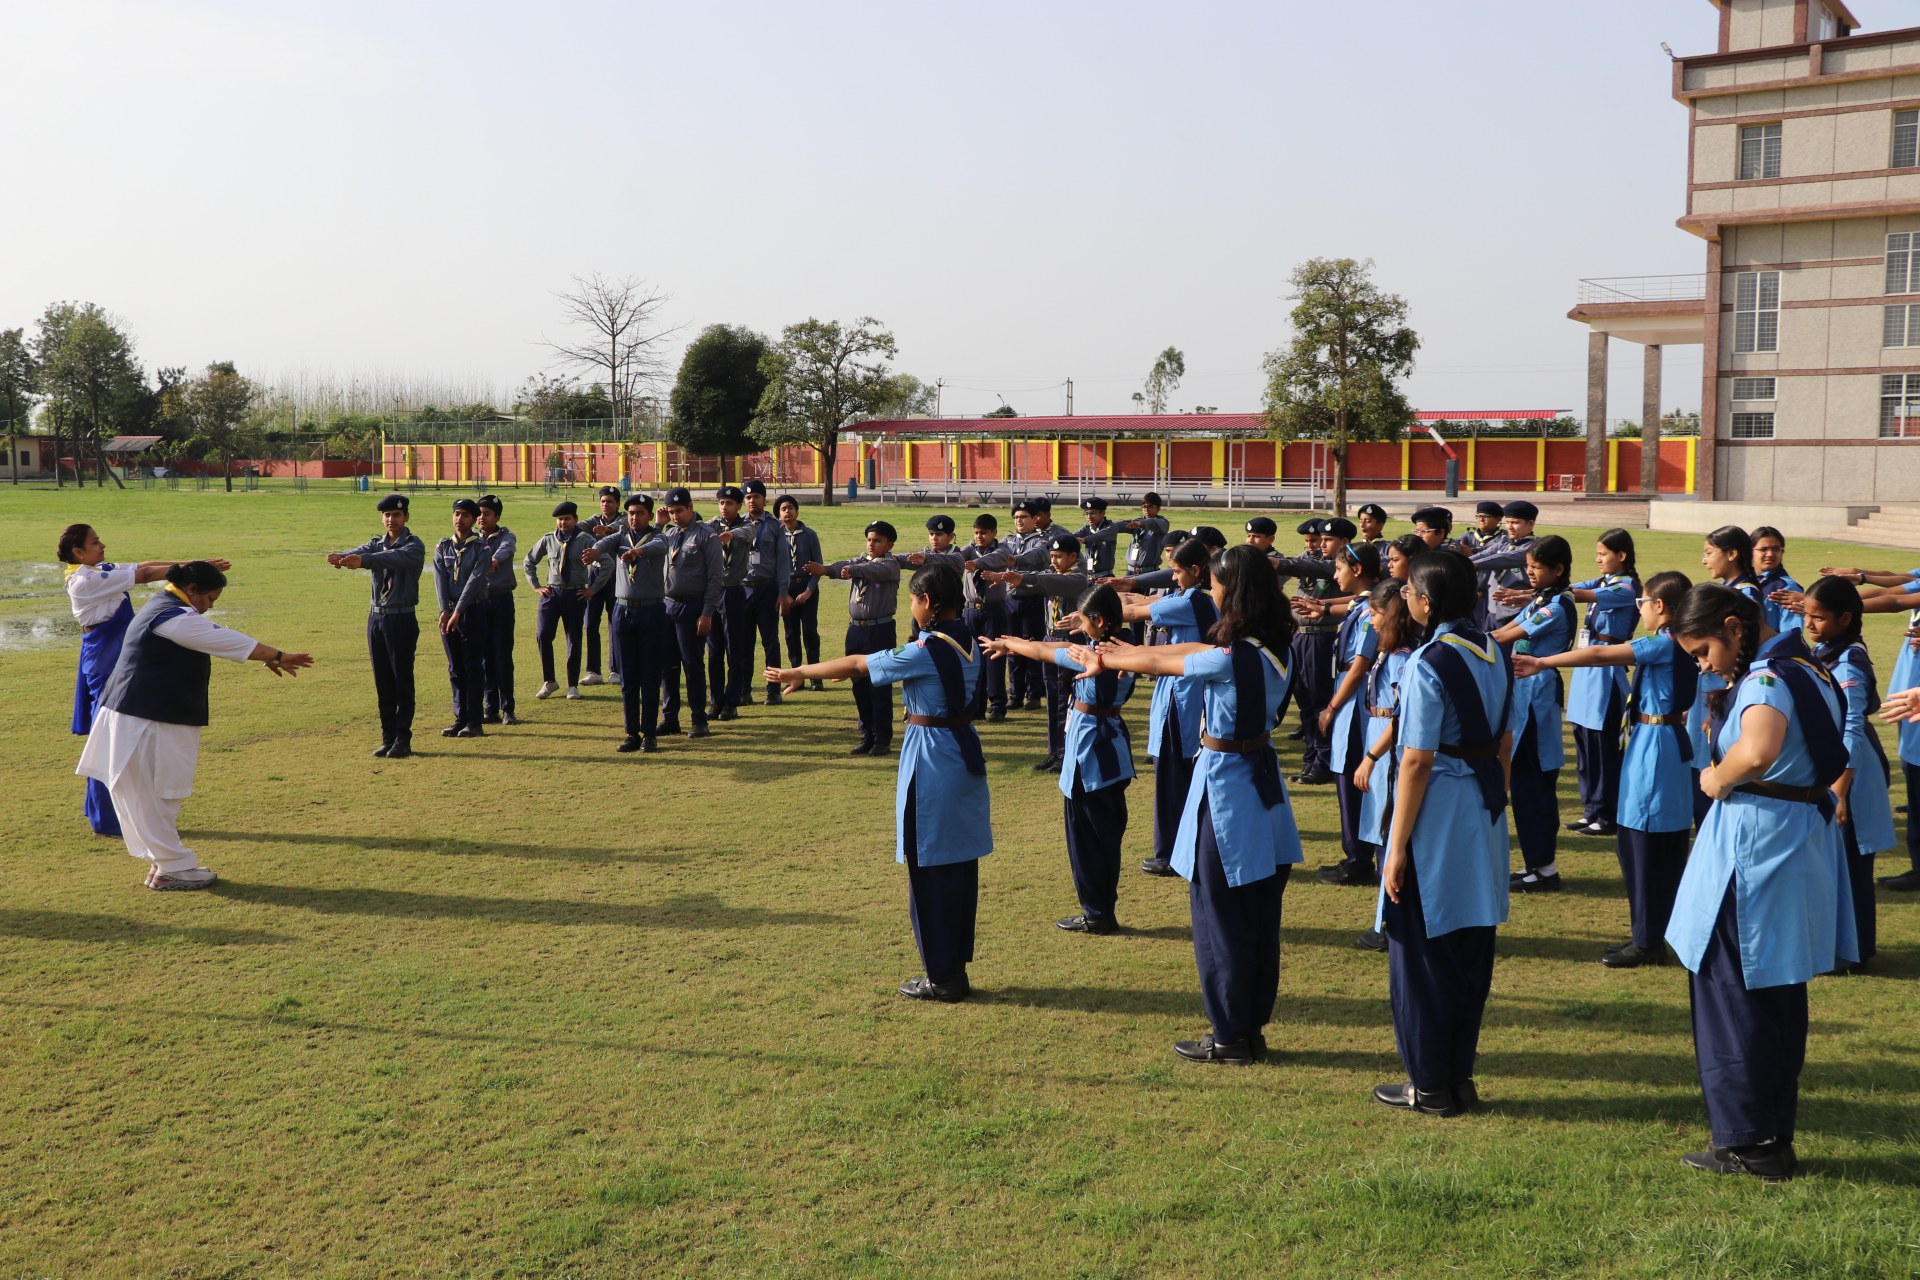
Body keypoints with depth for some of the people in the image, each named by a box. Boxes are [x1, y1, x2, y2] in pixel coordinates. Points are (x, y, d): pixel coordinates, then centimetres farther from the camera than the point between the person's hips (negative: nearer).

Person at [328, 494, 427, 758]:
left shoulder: (414, 545, -6)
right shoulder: (376, 544, 11)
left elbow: (396, 557, -28)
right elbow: (360, 552, -11)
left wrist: (363, 560, -45)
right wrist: (341, 557, -36)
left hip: (402, 619, -6)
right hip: (376, 617, 6)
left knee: (403, 681, -3)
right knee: (382, 683, 8)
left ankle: (403, 739, 1)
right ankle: (388, 738, 15)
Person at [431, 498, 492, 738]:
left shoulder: (480, 548, -4)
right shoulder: (442, 547, 10)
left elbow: (474, 581, -14)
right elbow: (440, 580, 0)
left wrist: (458, 611, -21)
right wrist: (445, 610, -13)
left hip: (473, 611, -5)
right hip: (448, 612, 5)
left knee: (473, 668, -3)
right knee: (455, 669, 8)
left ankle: (474, 722, -1)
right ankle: (460, 718, 14)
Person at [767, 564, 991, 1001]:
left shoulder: (926, 651, -19)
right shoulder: (968, 644, 4)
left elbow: (855, 665, -10)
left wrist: (796, 672, 0)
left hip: (931, 761, -8)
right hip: (965, 755, 8)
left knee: (930, 871, 2)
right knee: (960, 865, 13)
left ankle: (942, 976, 9)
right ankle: (956, 966, 22)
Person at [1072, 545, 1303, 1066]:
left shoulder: (1233, 659, -22)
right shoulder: (1272, 648, 3)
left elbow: (1161, 663, -9)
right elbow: (1190, 650, 11)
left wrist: (1104, 661, 8)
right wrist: (1120, 654, 16)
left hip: (1226, 783, -8)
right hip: (1262, 781, 9)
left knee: (1221, 917, 3)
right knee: (1259, 917, 14)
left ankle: (1231, 1036, 12)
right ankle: (1254, 1027, 24)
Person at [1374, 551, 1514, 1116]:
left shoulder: (1429, 662, -19)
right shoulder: (1494, 654, 5)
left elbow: (1416, 762, -19)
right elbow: (1505, 745, 12)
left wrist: (1397, 848, -15)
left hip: (1437, 814, -8)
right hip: (1483, 814, 8)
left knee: (1422, 954, 5)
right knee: (1471, 952, 15)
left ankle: (1430, 1085, 13)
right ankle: (1461, 1077, 24)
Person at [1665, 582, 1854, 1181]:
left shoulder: (1766, 679, -19)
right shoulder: (1808, 669, 11)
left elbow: (1756, 754, -39)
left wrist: (1716, 779, -19)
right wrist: (1724, 710, 9)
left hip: (1752, 853, -10)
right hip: (1801, 846, 10)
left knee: (1730, 993, 1)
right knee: (1779, 997, 16)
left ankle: (1746, 1142, 8)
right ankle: (1775, 1137, 25)